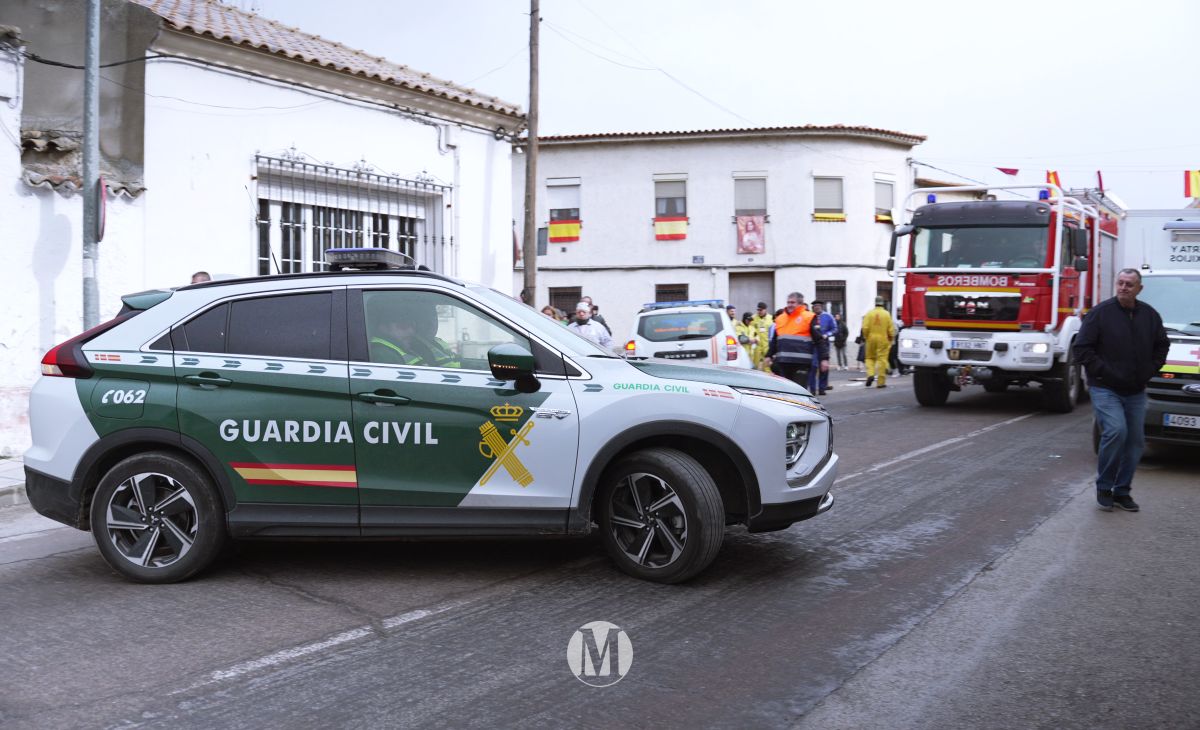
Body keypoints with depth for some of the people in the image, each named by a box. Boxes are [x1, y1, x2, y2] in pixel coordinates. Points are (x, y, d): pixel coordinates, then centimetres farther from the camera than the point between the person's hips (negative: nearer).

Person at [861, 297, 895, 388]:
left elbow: (865, 327, -8)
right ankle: (881, 382, 2)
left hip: (871, 339, 1)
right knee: (882, 359, 2)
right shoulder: (887, 314, -4)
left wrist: (866, 337, 8)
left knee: (870, 358, 16)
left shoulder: (869, 313, -2)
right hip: (883, 339, -1)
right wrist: (891, 338, 11)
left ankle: (870, 374, -7)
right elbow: (891, 329, -4)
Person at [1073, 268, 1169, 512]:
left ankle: (1122, 491, 19)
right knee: (1116, 431, -22)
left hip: (1136, 392, 6)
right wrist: (1104, 372, -14)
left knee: (1135, 441, 6)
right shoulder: (1100, 313, -7)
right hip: (1106, 389, -5)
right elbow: (1082, 348, -8)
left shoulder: (1150, 315, 8)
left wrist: (1151, 369, 7)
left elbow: (1162, 345, 21)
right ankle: (1103, 487, -5)